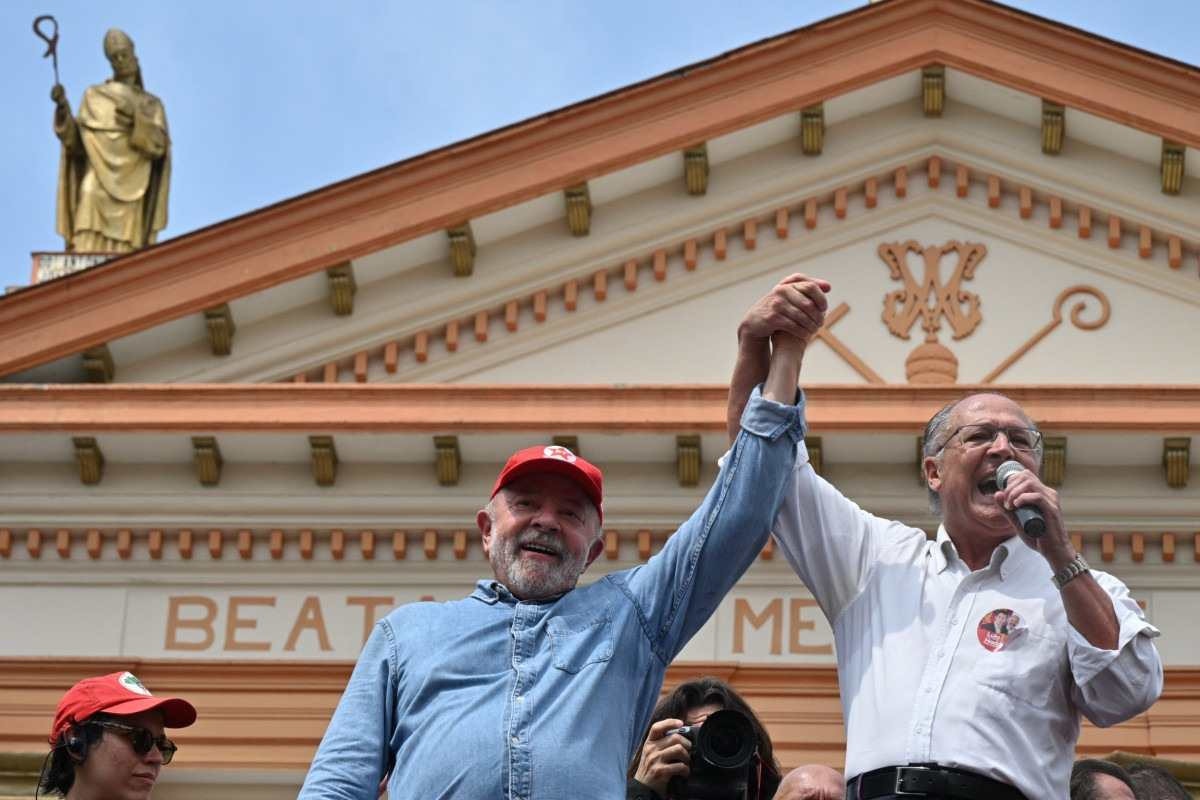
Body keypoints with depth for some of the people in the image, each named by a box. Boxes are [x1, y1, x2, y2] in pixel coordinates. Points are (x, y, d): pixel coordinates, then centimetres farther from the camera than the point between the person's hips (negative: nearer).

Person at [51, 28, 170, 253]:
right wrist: (63, 108, -8)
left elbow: (158, 146, -3)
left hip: (129, 191, 0)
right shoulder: (93, 97, 16)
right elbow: (76, 144, 7)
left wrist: (135, 120, -20)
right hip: (96, 185, 0)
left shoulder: (152, 105, 15)